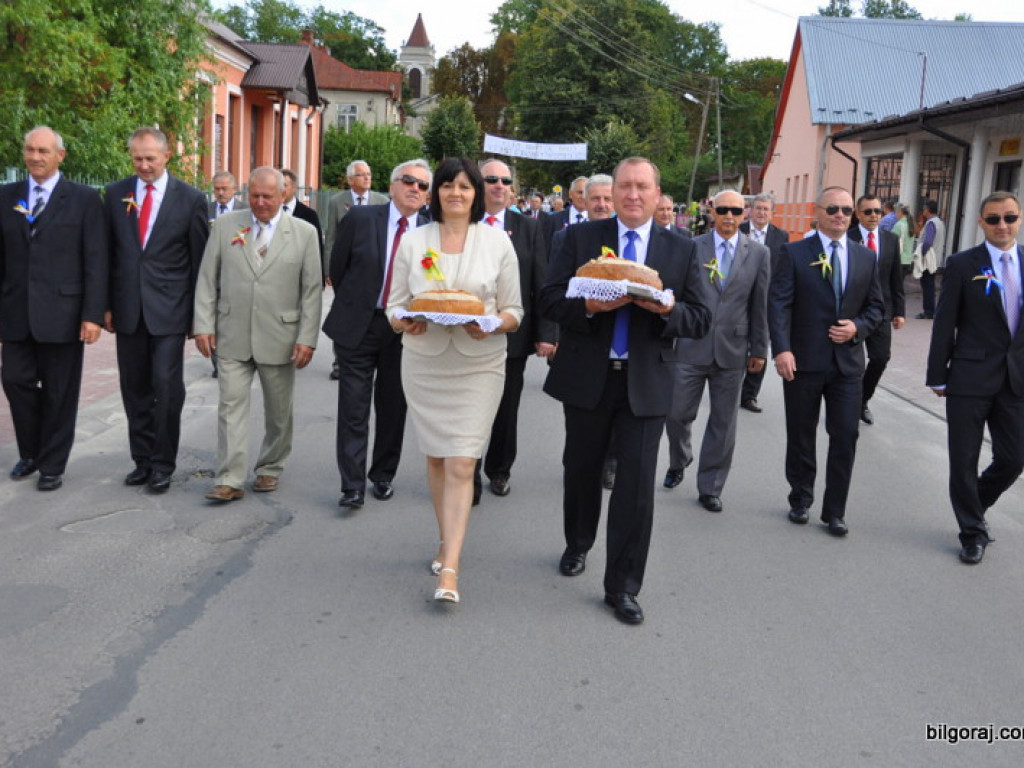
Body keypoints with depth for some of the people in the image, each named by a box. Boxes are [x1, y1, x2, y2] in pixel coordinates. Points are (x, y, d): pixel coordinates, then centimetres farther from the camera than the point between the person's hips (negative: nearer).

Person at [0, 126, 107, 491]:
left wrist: (93, 314, -11)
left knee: (59, 393, 5)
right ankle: (29, 453, 28)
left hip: (61, 313, -3)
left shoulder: (84, 199, -2)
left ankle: (52, 465, 19)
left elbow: (96, 261, -5)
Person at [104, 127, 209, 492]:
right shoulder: (115, 194, 6)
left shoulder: (190, 199, -2)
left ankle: (163, 464, 8)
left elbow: (200, 260, 0)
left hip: (169, 310, -3)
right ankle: (142, 459, 21)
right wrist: (106, 305, 6)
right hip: (128, 309, 3)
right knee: (135, 389, 9)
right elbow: (108, 253, 10)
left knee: (166, 387, -4)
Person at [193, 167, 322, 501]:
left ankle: (270, 469, 28)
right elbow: (207, 280, 6)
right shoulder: (225, 226, 4)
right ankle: (230, 480, 2)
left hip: (279, 339, 0)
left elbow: (312, 290, -1)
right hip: (233, 336, 1)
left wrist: (307, 338, -7)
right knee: (231, 405, -3)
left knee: (279, 411, 11)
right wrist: (204, 325, -2)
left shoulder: (304, 232, 0)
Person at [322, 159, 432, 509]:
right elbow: (337, 268, 5)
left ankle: (383, 476, 27)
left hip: (404, 331, 2)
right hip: (358, 326, -1)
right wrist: (351, 309, 10)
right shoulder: (360, 219, -5)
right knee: (353, 409, -2)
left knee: (393, 408, 12)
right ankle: (352, 485, 4)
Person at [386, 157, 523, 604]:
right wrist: (405, 322, -16)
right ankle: (447, 541, 32)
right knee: (436, 459, 12)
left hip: (478, 364, -2)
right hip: (423, 362, 2)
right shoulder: (413, 241, 5)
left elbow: (514, 311, 3)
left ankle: (449, 569, -9)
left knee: (461, 465, -9)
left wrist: (491, 324, -18)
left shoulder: (498, 242, 2)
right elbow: (394, 305, 7)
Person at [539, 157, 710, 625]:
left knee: (637, 484, -3)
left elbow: (700, 321, 2)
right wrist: (588, 307, -23)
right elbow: (550, 300, -3)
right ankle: (577, 546, 44)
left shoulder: (682, 251, 4)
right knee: (581, 470, 17)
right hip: (587, 377, 1)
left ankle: (622, 587, 9)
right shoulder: (579, 239, 2)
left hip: (645, 384, 0)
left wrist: (670, 311, -19)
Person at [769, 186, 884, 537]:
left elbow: (875, 306, 13)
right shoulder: (794, 253, -2)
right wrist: (782, 349, -21)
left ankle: (835, 511, 14)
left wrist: (858, 327, -8)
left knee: (845, 437, 1)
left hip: (847, 361, 2)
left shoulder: (866, 257, 9)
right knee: (800, 437, 10)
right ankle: (801, 500, 28)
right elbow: (779, 304, -10)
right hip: (803, 361, -2)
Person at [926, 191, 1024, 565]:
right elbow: (944, 325, -3)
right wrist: (938, 376, -4)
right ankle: (973, 532, 21)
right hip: (970, 377, -3)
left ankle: (973, 509, 34)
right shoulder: (963, 265, -4)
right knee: (964, 460, 4)